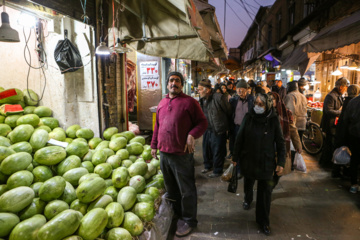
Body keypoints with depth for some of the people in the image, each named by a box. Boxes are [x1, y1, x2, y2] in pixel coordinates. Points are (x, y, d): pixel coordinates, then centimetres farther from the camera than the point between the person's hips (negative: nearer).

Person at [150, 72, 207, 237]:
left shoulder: (189, 102, -6)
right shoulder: (162, 103, 12)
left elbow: (202, 122, -6)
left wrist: (192, 135, -22)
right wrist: (154, 145, 17)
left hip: (182, 155, -6)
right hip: (164, 153, 6)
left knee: (186, 190, 6)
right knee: (171, 189, 20)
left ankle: (188, 220, 24)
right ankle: (177, 214, 40)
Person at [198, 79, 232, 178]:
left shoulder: (219, 98, -20)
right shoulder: (202, 100, 3)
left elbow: (229, 111, -9)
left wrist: (223, 123, 3)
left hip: (218, 130, -7)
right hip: (207, 129, 7)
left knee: (217, 151, 5)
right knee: (206, 148, 20)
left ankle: (217, 171, 25)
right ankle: (208, 166, 42)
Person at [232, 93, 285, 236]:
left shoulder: (273, 120, -9)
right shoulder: (248, 117, -7)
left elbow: (280, 142, -3)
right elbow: (239, 138, -1)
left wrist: (280, 162, -5)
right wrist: (236, 157, 3)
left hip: (266, 162, -1)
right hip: (248, 159, 2)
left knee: (266, 191, 2)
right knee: (248, 183, 22)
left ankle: (263, 220, 21)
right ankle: (247, 199, 55)